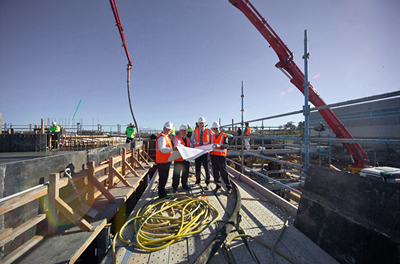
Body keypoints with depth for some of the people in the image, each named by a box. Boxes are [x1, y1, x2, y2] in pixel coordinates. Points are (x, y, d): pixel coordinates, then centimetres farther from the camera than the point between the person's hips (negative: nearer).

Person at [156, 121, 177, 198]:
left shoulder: (166, 136, 16)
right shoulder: (161, 137, -17)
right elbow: (162, 149, -30)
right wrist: (172, 149, -42)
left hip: (166, 161, 10)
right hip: (162, 162, -10)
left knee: (164, 178, 22)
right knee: (163, 178, -1)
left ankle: (162, 191, 38)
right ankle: (162, 195, 12)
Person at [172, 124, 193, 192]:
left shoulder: (187, 139, 16)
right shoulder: (176, 138, -5)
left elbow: (191, 146, 7)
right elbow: (177, 145, -23)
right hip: (178, 159, -5)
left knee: (185, 172, 16)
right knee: (177, 173, 2)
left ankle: (184, 184, 33)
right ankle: (175, 187, 18)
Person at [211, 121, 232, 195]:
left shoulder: (224, 135, -3)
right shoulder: (212, 136, 15)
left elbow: (226, 145, -14)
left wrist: (219, 146, -31)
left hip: (221, 156, -5)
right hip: (213, 155, 5)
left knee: (223, 172, -3)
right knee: (215, 172, 11)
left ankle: (229, 187, 9)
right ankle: (218, 185, 25)